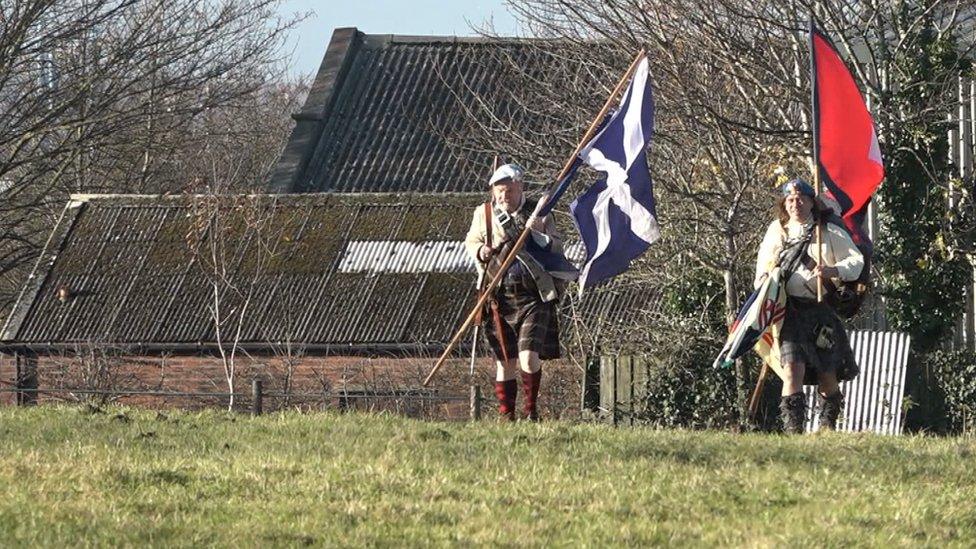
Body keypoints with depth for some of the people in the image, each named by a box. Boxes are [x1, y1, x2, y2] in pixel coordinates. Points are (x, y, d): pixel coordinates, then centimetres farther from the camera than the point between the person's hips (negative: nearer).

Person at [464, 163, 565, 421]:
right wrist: (480, 251, -4)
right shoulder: (483, 214, 5)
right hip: (500, 298, 2)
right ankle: (506, 415, 16)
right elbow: (470, 242, 19)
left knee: (529, 358, -13)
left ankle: (531, 409, 6)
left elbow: (558, 249, -1)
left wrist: (538, 235, -20)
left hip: (533, 297, -2)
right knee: (505, 362, 6)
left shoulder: (538, 213, 0)